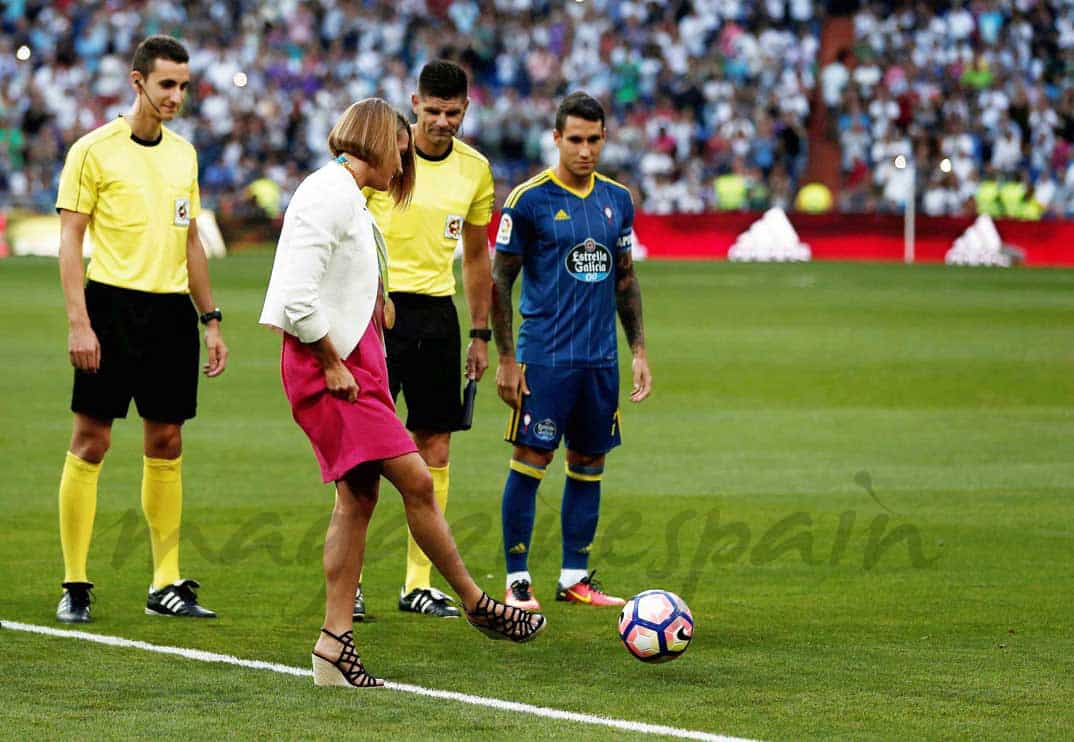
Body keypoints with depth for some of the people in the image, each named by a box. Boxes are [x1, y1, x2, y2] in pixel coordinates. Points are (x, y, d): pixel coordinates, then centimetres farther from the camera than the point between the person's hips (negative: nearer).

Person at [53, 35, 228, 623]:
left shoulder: (183, 154, 13)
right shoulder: (94, 150, -5)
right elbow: (69, 240, -6)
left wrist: (210, 319, 16)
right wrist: (78, 322, -14)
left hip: (171, 311, 5)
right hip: (113, 305, -5)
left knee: (166, 445, 6)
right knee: (90, 442, -4)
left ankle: (166, 585, 12)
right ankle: (74, 586, 1)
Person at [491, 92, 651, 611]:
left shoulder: (617, 200, 9)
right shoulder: (529, 200, -7)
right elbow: (499, 280, -4)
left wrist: (638, 350, 13)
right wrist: (505, 358, -8)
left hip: (601, 357, 5)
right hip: (545, 355, -5)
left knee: (589, 463, 8)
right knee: (530, 461, -6)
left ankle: (575, 577, 16)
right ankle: (517, 579, 0)